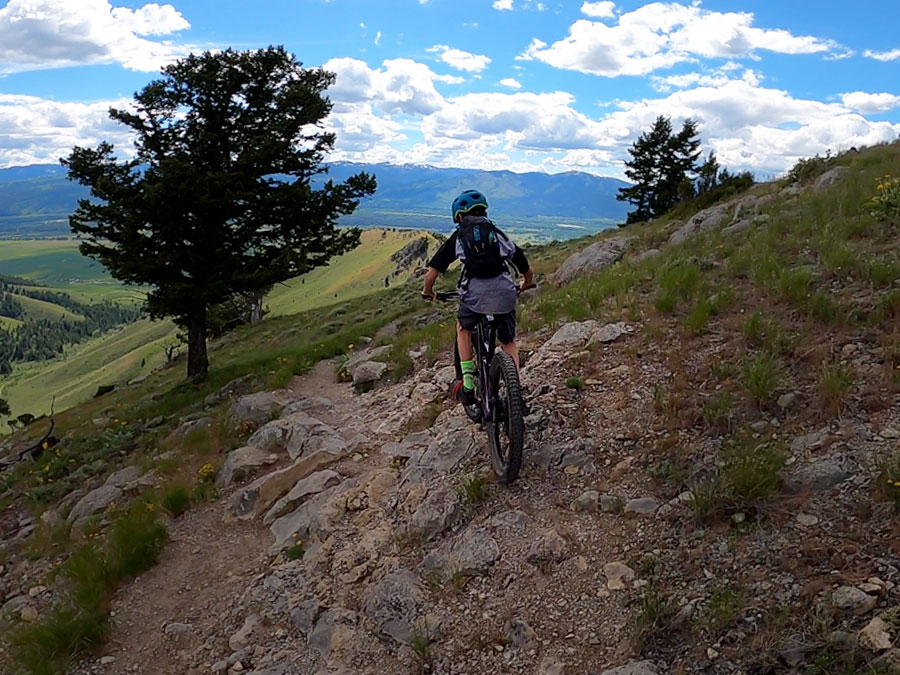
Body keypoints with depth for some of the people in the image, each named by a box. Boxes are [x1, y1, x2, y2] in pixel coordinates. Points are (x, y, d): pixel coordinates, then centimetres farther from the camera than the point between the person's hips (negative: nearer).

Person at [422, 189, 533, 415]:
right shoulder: (499, 234, 21)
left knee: (463, 329, 28)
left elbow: (431, 274, 10)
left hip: (475, 295, -2)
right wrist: (523, 287, 44)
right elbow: (528, 272, 23)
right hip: (505, 295, 2)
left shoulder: (457, 238, 15)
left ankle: (468, 384, 20)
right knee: (508, 343, 24)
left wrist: (428, 292, 30)